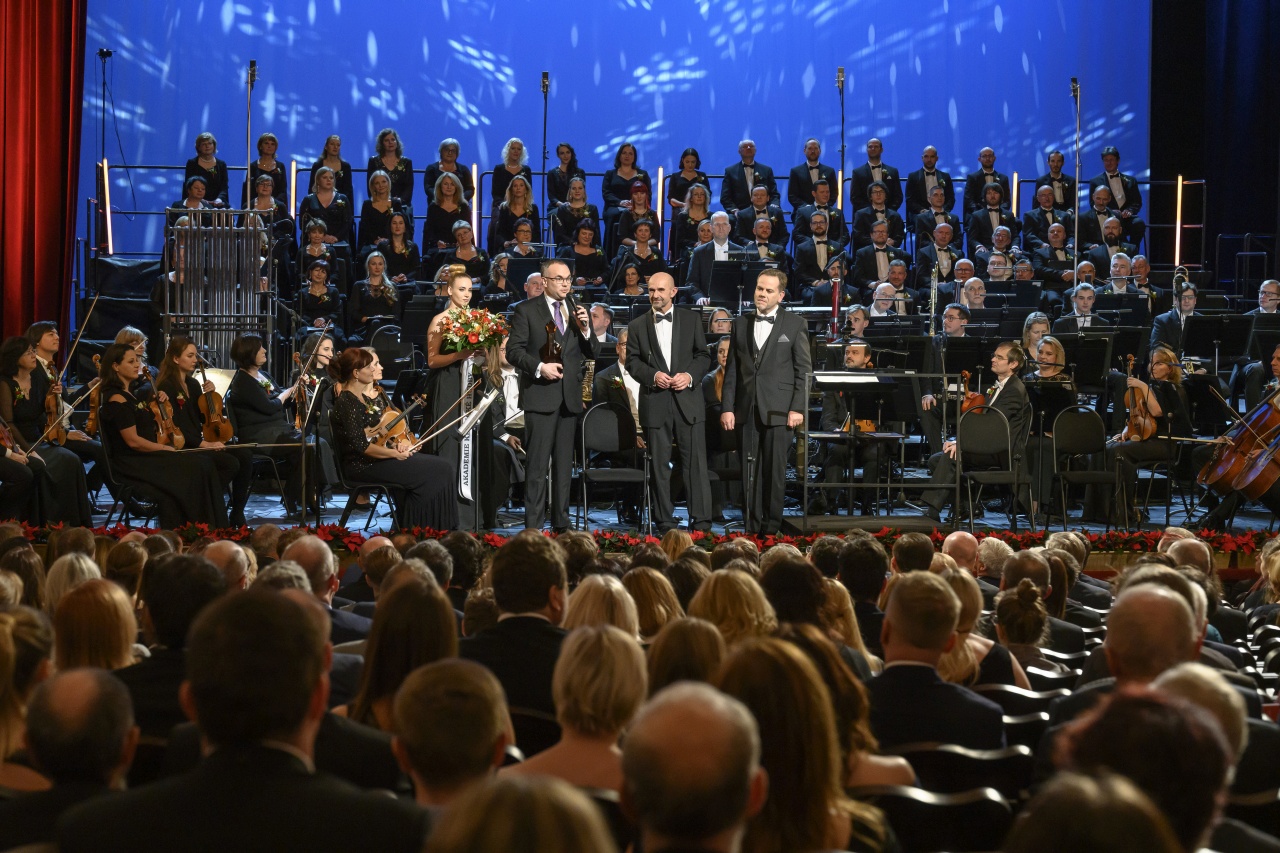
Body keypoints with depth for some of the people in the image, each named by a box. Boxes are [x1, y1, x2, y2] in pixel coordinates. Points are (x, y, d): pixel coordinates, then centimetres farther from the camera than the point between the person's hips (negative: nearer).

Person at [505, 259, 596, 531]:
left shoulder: (577, 312, 15)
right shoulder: (526, 310, 1)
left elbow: (590, 354, 14)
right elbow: (514, 351, -4)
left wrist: (585, 330, -4)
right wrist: (539, 367, -17)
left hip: (570, 396, 5)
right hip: (541, 395, -5)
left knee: (564, 463, 9)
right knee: (538, 464, -7)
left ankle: (561, 523, 14)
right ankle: (533, 525, -6)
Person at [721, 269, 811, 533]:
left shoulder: (795, 325, 3)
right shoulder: (741, 324, 13)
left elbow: (803, 370, 0)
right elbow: (732, 369, 11)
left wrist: (797, 408, -8)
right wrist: (727, 407, 4)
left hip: (778, 409, -3)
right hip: (748, 409, 3)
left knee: (775, 469, -2)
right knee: (752, 469, 3)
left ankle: (772, 524, 4)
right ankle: (753, 524, 8)